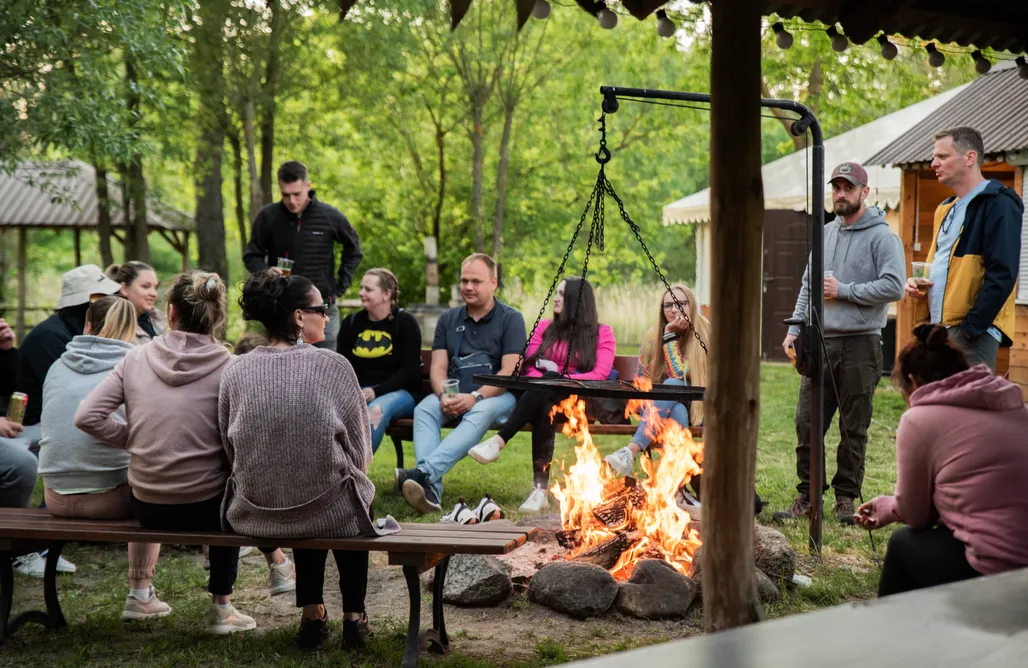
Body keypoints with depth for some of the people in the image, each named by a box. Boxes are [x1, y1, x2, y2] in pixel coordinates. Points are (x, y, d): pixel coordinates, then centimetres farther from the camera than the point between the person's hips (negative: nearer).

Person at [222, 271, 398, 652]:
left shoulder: (235, 371, -1)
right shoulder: (333, 366, -10)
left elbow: (231, 447, 5)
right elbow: (359, 452, -4)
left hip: (253, 513, 3)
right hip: (327, 512, -3)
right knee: (355, 491, 33)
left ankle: (312, 614, 36)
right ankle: (353, 617, 35)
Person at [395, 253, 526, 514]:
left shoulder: (510, 319, 2)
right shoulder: (448, 319, 15)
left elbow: (510, 371, -9)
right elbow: (438, 367, 7)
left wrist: (476, 397, -23)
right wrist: (444, 396, -16)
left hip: (497, 395, -4)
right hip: (453, 396, 4)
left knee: (479, 414, -37)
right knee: (424, 410, -27)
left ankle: (424, 472, -54)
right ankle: (430, 488, -45)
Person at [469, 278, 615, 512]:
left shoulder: (602, 333, 12)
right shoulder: (544, 328, 22)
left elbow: (600, 375, -2)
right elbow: (530, 368, 11)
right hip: (544, 397, 3)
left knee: (550, 379, -36)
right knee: (544, 410, -36)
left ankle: (499, 440, -44)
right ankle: (540, 489, -43)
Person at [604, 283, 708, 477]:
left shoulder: (705, 334, -13)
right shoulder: (653, 337, -4)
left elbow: (679, 374, -23)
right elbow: (643, 382, 4)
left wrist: (670, 335, -24)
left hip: (697, 408, -2)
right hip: (662, 407, 2)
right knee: (676, 410, -36)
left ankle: (631, 452, -49)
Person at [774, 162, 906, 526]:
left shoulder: (882, 236, -5)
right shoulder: (825, 233, 16)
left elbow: (894, 286, -16)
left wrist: (844, 291, -14)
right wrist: (795, 329, 10)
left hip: (859, 345, -6)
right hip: (820, 342, 6)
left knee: (854, 428, 3)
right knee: (807, 423, 4)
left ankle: (846, 498, 14)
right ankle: (807, 496, 13)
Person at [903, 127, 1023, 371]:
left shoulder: (998, 203, -8)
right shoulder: (946, 209, 21)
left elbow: (1002, 275, -16)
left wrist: (971, 328, -20)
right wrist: (918, 284, 9)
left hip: (973, 334, -9)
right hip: (938, 330, 9)